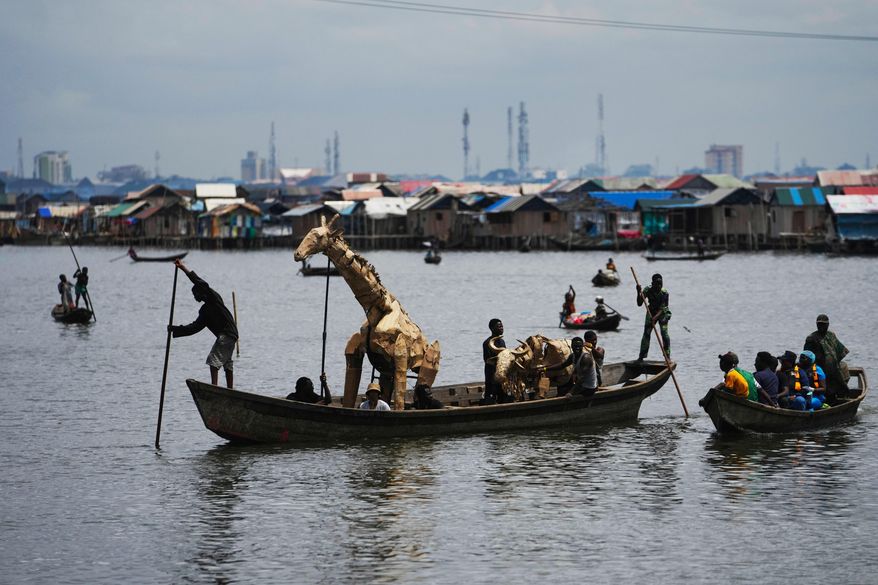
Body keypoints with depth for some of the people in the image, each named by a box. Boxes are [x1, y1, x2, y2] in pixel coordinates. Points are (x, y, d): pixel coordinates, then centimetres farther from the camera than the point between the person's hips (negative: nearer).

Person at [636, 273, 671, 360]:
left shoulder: (664, 293, -23)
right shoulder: (648, 290, -17)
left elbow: (662, 309, -26)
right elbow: (639, 304, -19)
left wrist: (655, 317, -42)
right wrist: (639, 293, -33)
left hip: (662, 314, -2)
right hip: (651, 312, 2)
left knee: (664, 333, -17)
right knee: (646, 334, -5)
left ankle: (667, 356, -9)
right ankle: (641, 356, 3)